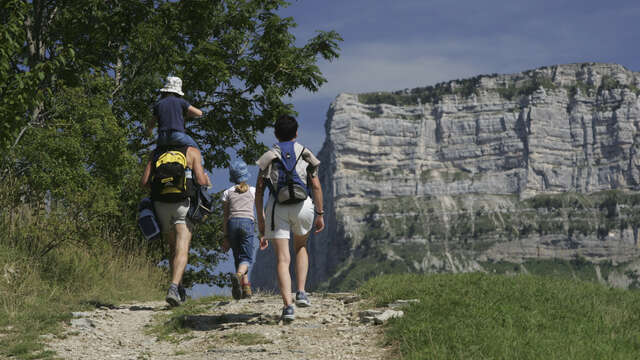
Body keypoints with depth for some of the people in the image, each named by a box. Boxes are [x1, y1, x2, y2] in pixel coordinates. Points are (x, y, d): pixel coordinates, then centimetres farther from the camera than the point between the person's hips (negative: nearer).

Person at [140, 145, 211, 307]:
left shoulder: (156, 153, 13)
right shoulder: (192, 152, 4)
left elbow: (144, 182, 6)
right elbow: (201, 181, -5)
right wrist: (208, 181, 18)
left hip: (160, 203, 3)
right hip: (183, 202, -3)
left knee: (173, 248, 19)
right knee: (182, 250, -8)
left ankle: (178, 288, 17)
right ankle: (174, 287, -26)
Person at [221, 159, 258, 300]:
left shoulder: (227, 193, 13)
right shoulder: (253, 191, 12)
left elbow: (225, 217, 9)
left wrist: (226, 238, 9)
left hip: (232, 224, 2)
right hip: (248, 223, -2)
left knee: (238, 258, 13)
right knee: (247, 258, -6)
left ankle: (246, 288, 4)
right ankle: (238, 275, -36)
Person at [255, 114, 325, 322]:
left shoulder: (268, 157, 14)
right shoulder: (305, 154, 14)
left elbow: (259, 190, 8)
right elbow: (316, 185, 6)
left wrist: (260, 219, 12)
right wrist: (320, 214, 11)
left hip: (277, 207, 0)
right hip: (302, 205, 1)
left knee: (282, 259, -2)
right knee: (300, 248, 26)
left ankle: (288, 305, -15)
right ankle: (301, 293, 12)